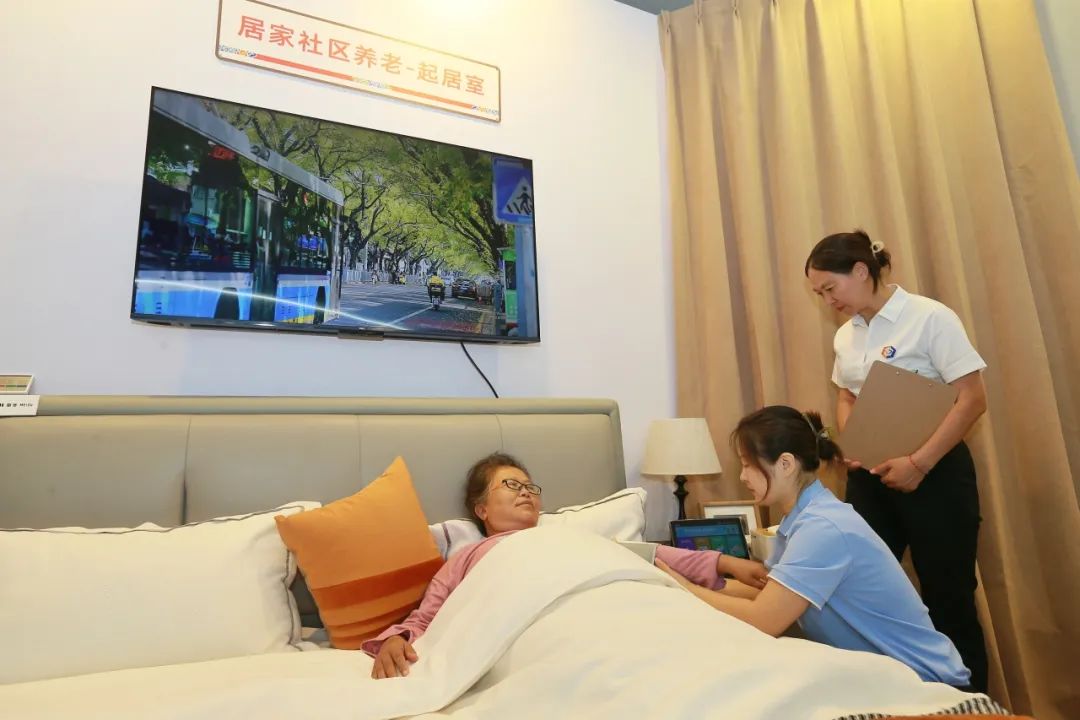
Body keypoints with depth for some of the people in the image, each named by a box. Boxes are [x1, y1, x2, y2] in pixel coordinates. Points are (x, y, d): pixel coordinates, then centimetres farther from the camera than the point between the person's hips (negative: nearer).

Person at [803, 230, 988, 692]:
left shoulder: (930, 318, -11)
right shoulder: (845, 336, 8)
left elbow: (972, 400, -14)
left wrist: (919, 463, -20)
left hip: (934, 473, -5)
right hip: (869, 475, 6)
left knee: (948, 599, 5)